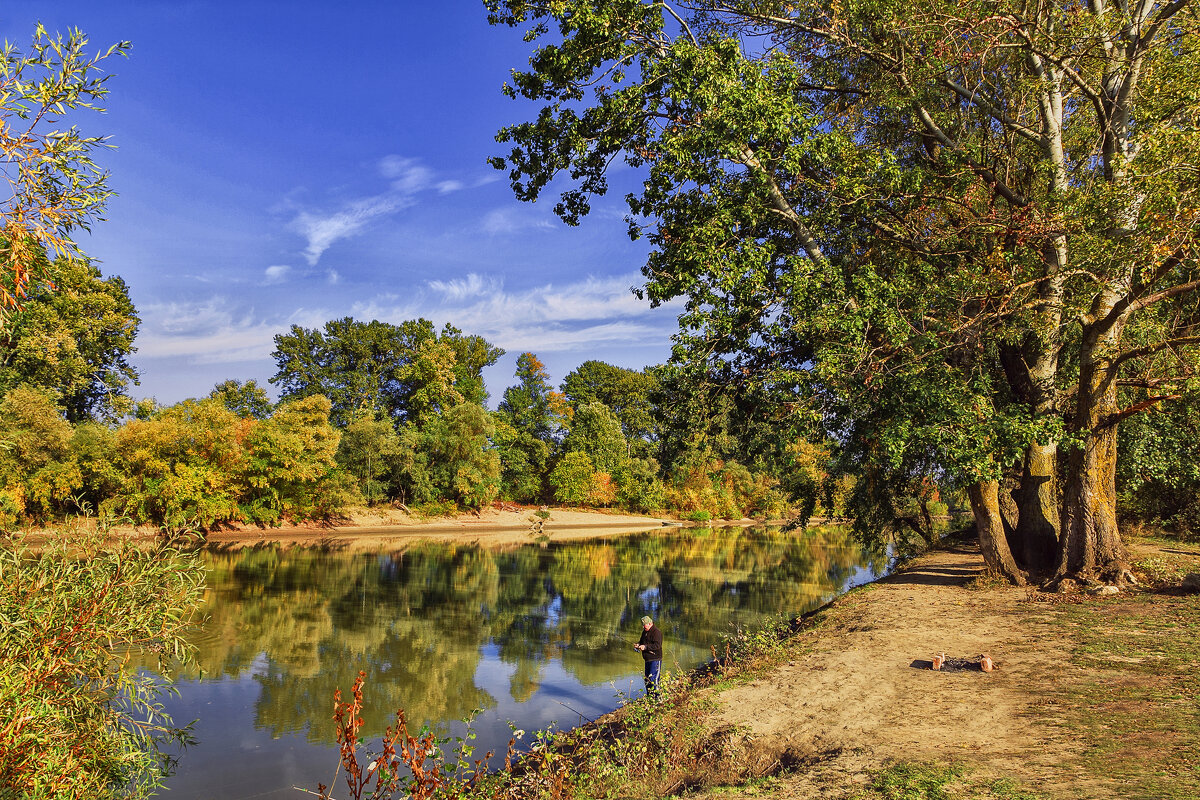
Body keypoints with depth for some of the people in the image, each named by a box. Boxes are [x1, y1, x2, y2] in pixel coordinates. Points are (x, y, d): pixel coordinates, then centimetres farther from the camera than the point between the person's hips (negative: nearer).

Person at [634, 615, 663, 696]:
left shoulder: (656, 632, -14)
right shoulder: (645, 631, 15)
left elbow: (657, 645, -23)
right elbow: (642, 641, 25)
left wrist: (645, 647, -27)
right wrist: (638, 644, 2)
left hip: (655, 659, -10)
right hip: (648, 659, 10)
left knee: (653, 679, -15)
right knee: (647, 679, 15)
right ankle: (649, 697, 26)